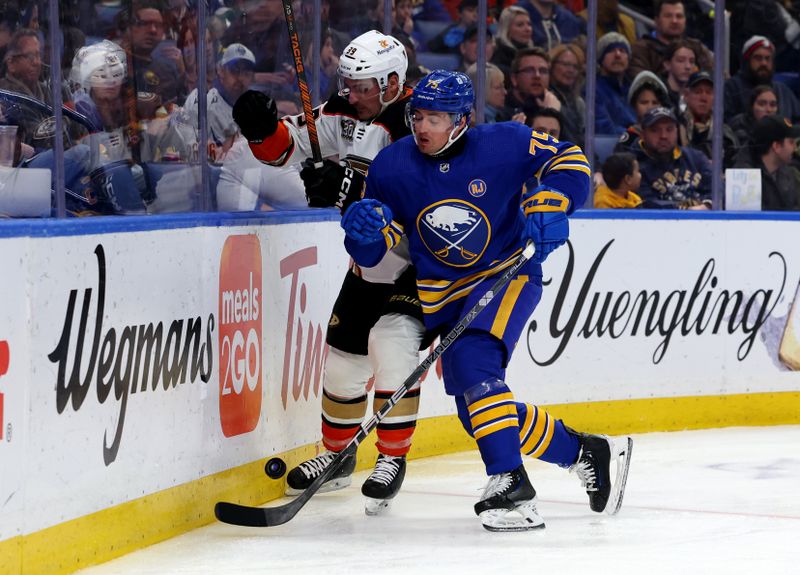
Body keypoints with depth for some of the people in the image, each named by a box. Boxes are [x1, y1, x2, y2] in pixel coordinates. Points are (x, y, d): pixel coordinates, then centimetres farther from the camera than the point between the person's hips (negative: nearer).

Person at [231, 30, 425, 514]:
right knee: (344, 352, 9)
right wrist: (262, 127, -19)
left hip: (423, 261, -7)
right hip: (370, 261, 7)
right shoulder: (344, 113, -3)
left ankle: (393, 459, -6)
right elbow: (286, 147, 2)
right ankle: (337, 455, 29)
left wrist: (352, 188, -45)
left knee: (391, 346, -21)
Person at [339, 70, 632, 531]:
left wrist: (549, 204, -21)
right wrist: (366, 229, -25)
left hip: (508, 273, -5)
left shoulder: (503, 144, -15)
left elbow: (569, 159, -4)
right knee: (478, 415, 2)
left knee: (472, 361, -32)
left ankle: (510, 486, -34)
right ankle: (587, 453, 22)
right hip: (442, 295, 5)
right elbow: (371, 253, -2)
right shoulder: (392, 167, -6)